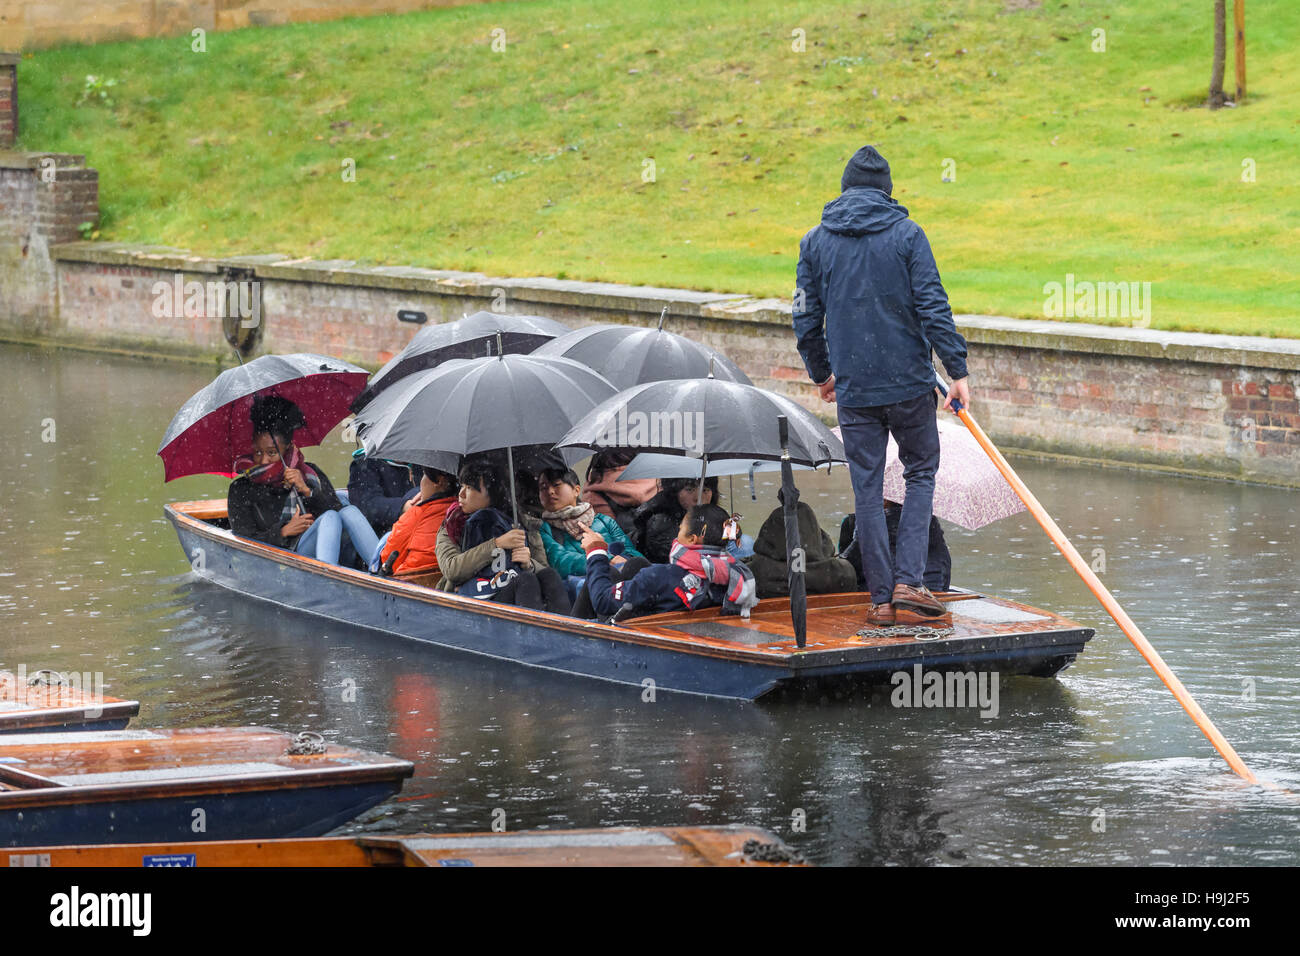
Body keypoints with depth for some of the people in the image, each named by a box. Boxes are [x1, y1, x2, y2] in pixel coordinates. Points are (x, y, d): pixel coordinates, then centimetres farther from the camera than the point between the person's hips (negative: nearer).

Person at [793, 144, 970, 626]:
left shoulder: (815, 241, 3)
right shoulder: (906, 234, -5)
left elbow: (806, 319, 7)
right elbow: (933, 307, -10)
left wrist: (821, 373, 22)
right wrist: (957, 369, -5)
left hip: (853, 388, 2)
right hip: (909, 381, -2)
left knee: (867, 489, 7)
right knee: (921, 475, 13)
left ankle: (881, 598, 7)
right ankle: (908, 580, -1)